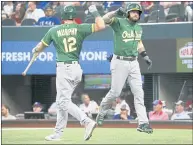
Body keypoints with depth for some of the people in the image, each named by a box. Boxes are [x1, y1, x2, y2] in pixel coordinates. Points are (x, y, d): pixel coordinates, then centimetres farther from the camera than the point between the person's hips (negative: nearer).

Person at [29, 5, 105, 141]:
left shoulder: (54, 31, 0)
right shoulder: (80, 28, 1)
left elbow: (41, 46, 14)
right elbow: (101, 26, -8)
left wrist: (35, 51, 37)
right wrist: (95, 12, 7)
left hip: (63, 68, -5)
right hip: (76, 68, 5)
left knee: (64, 101, -6)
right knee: (61, 101, 15)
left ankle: (87, 121, -25)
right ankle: (58, 133, 18)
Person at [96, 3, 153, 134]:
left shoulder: (139, 28, 11)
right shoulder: (119, 22, -9)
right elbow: (105, 19, -26)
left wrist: (146, 57, 18)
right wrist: (117, 12, -41)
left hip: (134, 63, 6)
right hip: (120, 63, -6)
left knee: (139, 93, -1)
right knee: (115, 92, -1)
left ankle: (143, 123, -2)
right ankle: (102, 112, 26)